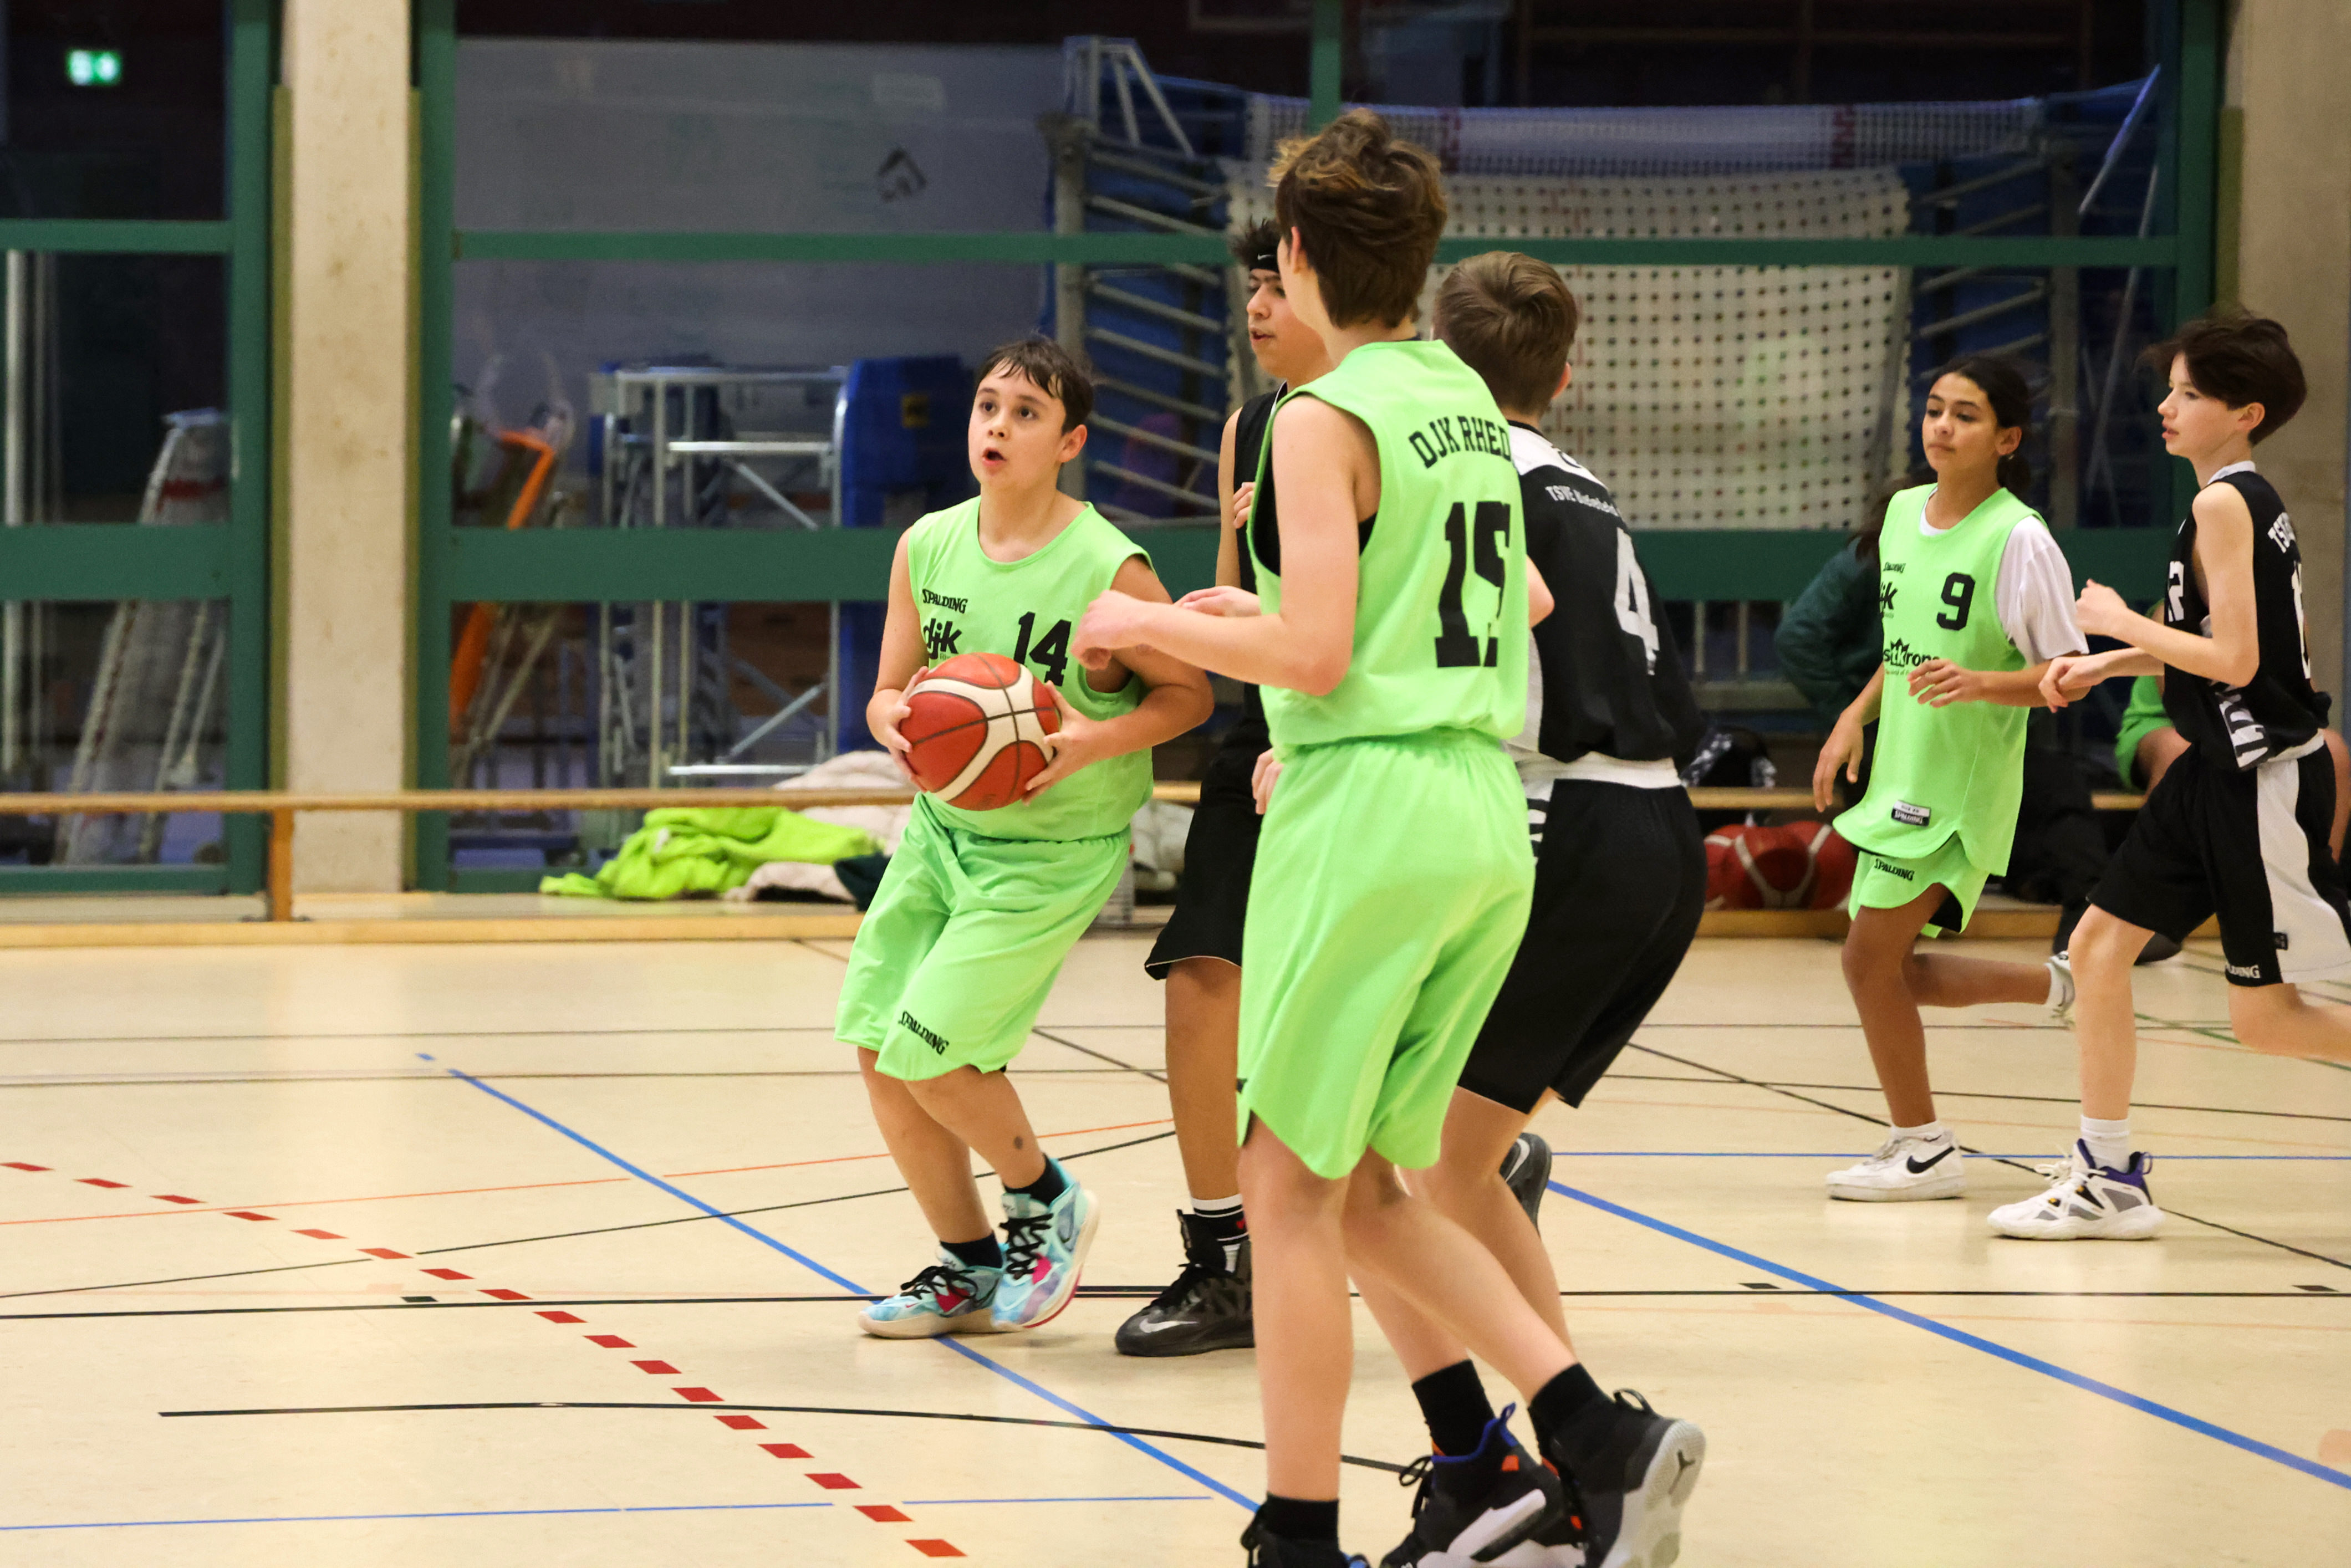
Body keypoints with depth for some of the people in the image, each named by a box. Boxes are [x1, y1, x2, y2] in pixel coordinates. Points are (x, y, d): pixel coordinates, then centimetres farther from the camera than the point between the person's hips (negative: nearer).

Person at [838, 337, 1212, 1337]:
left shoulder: (1109, 570, -18)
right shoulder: (927, 548, -2)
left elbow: (1190, 692, -7)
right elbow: (889, 692, 6)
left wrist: (1097, 740, -24)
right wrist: (897, 718, -18)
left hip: (1052, 851, -6)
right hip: (944, 825, 6)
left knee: (927, 1052, -13)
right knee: (878, 1049, 2)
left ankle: (1048, 1203, 16)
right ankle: (970, 1267, 21)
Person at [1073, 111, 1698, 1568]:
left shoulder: (1327, 420, -10)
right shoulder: (1471, 404, 15)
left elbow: (1316, 652, -16)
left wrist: (1149, 625, -1)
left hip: (1368, 817, -8)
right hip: (1489, 811, 8)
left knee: (1292, 1188, 1)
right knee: (1366, 1192, 14)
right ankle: (1592, 1435, 2)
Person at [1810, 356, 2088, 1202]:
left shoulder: (2019, 539, -15)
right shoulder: (1904, 513, 8)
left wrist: (1976, 684, -28)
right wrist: (1855, 718, 12)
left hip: (1962, 784, -8)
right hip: (1903, 774, 8)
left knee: (1871, 957, -7)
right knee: (1890, 970, 11)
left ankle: (1921, 1148, 7)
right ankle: (2059, 986, 27)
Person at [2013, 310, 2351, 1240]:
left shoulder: (2223, 504, -17)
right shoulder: (2250, 501, 11)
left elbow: (2233, 659, -24)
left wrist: (2123, 624, -11)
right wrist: (2107, 666, 14)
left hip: (2265, 779, -10)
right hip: (2220, 773, 10)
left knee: (2264, 1018, -4)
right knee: (2101, 942, 9)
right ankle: (2108, 1179, 14)